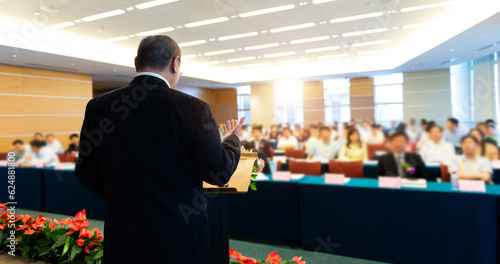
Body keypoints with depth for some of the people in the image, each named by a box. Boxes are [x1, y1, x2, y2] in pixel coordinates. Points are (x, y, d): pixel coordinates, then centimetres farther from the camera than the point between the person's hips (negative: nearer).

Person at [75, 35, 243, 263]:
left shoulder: (98, 106, -5)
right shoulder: (193, 108, -18)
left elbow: (86, 174, 3)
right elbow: (219, 173, -13)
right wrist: (233, 139, 6)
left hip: (122, 239, 3)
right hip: (180, 238, -3)